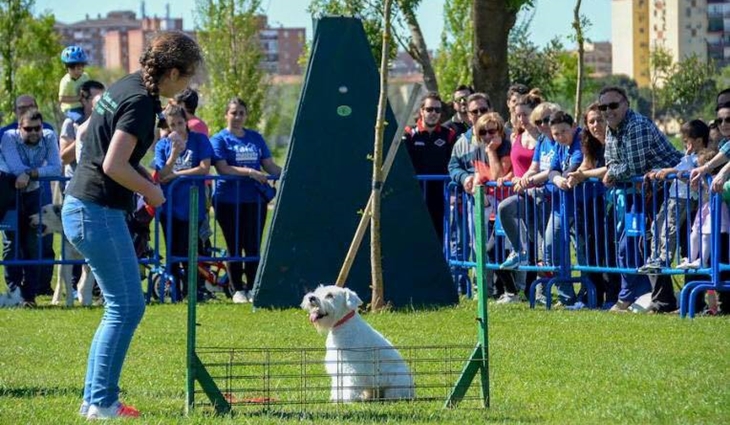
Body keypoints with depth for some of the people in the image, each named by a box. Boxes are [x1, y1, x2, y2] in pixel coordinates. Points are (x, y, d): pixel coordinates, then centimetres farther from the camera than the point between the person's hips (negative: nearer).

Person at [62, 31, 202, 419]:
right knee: (126, 307, -4)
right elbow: (113, 166, -24)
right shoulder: (141, 102, -17)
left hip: (82, 208, 10)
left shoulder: (127, 87, 12)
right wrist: (150, 191, -8)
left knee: (122, 307, 14)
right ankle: (101, 402, -2)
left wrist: (142, 177, 14)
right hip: (98, 213, -10)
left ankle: (94, 398, 16)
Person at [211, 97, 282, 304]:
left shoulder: (255, 138, 14)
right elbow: (222, 168, -12)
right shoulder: (220, 139, 1)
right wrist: (250, 172, -21)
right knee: (234, 246, 1)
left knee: (253, 246, 0)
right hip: (228, 200, -3)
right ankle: (238, 290, 8)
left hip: (255, 199, 3)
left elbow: (270, 166, 14)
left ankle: (252, 289, 6)